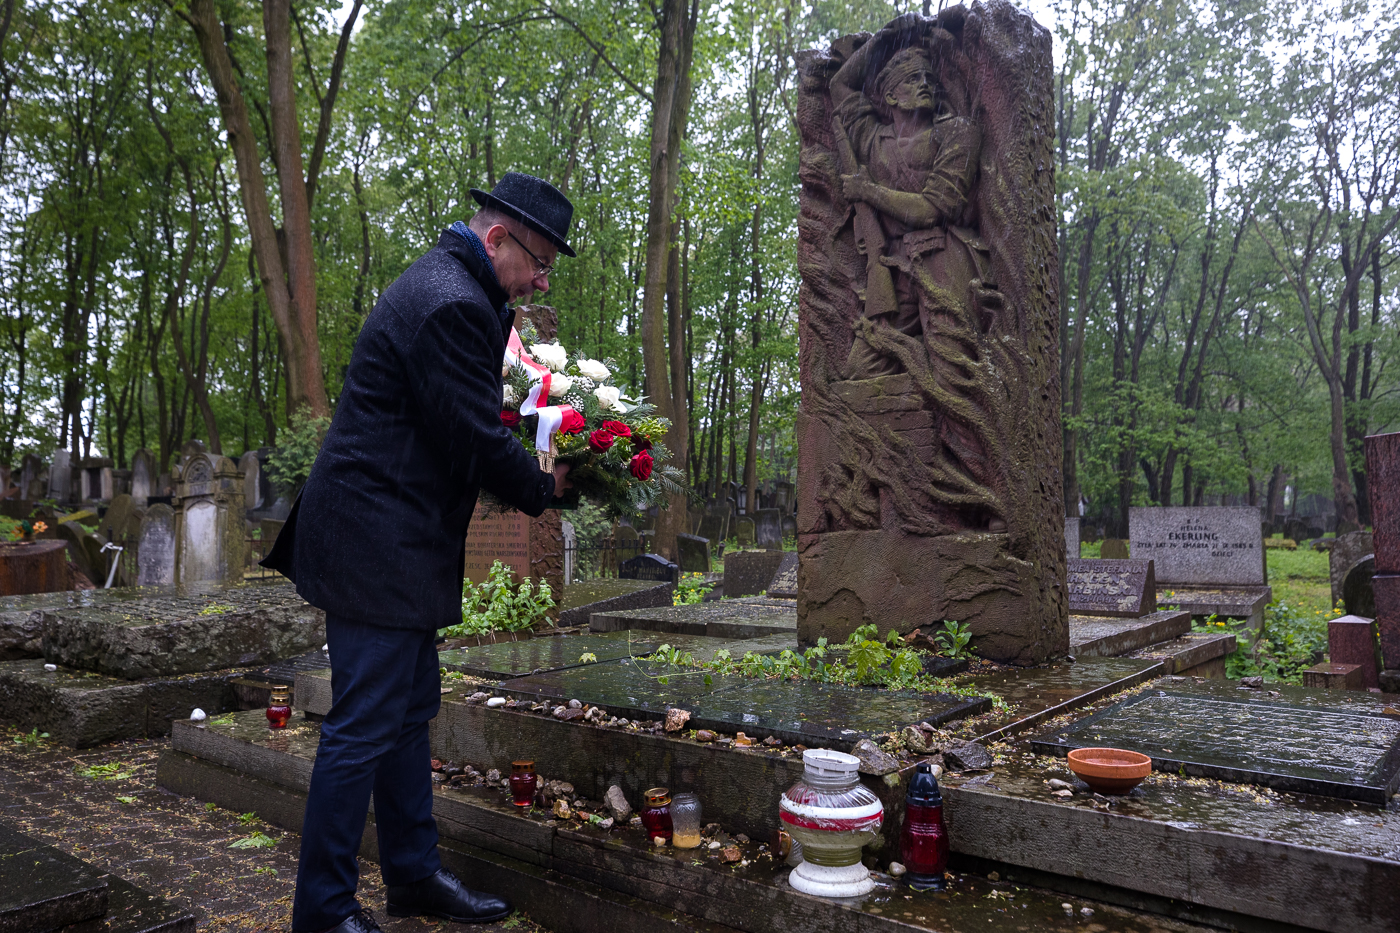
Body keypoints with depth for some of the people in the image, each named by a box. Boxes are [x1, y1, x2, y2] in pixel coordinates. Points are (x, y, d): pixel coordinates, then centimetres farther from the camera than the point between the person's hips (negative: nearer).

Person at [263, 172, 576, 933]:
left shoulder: (445, 287, 15)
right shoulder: (452, 304, -19)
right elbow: (474, 440, -20)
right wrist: (542, 488, -5)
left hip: (394, 542, 11)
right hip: (379, 547, -11)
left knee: (409, 714, 18)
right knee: (363, 730, -1)